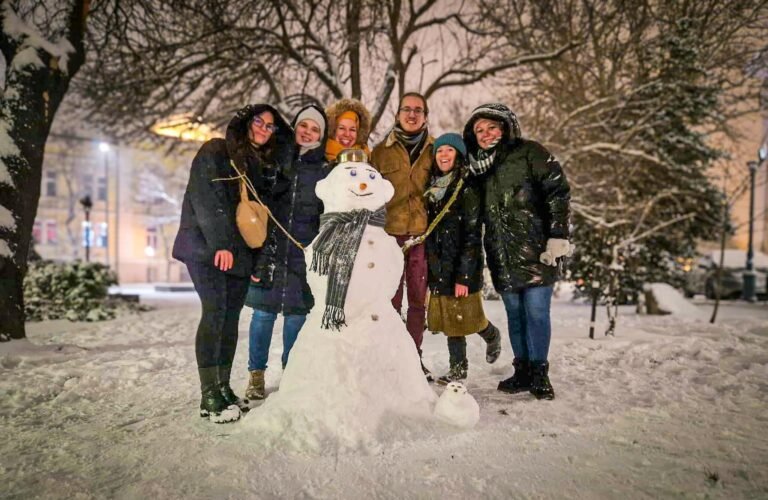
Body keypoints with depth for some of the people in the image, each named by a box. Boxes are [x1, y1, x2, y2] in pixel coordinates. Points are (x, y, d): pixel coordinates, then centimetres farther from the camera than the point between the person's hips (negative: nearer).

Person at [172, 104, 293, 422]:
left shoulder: (264, 164, 19)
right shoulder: (215, 152, -1)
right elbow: (206, 200, -13)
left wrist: (261, 256, 9)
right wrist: (220, 244, -22)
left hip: (240, 252, 6)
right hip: (207, 249, -6)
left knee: (231, 316, 4)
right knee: (215, 311, -15)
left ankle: (223, 387, 12)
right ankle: (209, 396, -12)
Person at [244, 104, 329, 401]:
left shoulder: (325, 171, 7)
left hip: (304, 254, 0)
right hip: (271, 248, 0)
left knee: (296, 314, 4)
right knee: (263, 312, 1)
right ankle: (256, 375, 16)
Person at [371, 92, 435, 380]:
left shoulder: (435, 150, 10)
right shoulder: (381, 151, 8)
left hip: (423, 233, 1)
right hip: (390, 233, -1)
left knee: (418, 299, 8)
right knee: (391, 300, 2)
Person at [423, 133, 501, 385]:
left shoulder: (467, 188, -8)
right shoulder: (433, 188, 11)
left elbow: (472, 236, -13)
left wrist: (464, 276, -18)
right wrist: (428, 266, 11)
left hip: (462, 265, -5)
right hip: (439, 267, 6)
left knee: (466, 316, 4)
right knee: (449, 318, 9)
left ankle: (492, 336, 35)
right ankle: (458, 368, 22)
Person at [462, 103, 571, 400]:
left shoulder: (529, 153, 0)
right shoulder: (479, 167, 15)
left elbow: (558, 193, -7)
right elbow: (480, 215, 21)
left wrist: (558, 237, -15)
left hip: (536, 252, -5)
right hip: (503, 257, 5)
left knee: (536, 313, -2)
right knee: (515, 314, 10)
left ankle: (539, 373, 11)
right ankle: (522, 371, 21)